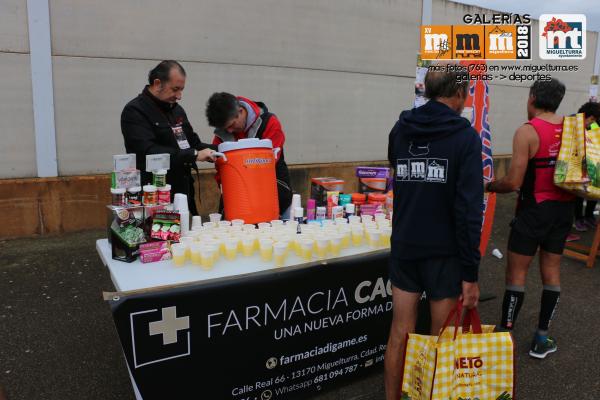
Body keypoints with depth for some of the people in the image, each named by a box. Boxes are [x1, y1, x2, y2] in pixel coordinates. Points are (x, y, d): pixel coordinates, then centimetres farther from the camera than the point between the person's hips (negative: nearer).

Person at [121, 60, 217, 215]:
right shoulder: (134, 111, -9)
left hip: (184, 195, 7)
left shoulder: (177, 109, 16)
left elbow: (193, 143, 21)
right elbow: (148, 152, -22)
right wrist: (194, 155, -24)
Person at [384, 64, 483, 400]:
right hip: (445, 252, -4)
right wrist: (471, 272, -13)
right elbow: (469, 209, -17)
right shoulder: (466, 137, -11)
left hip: (404, 246, 5)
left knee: (400, 333, 13)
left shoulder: (400, 129, 4)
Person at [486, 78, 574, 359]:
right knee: (551, 272, 13)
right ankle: (542, 339, 23)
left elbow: (514, 182, -19)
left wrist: (490, 186, -2)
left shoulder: (527, 132, -16)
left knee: (516, 273, 4)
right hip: (563, 209, 6)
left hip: (534, 210, -6)